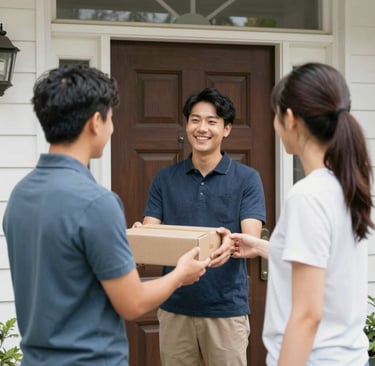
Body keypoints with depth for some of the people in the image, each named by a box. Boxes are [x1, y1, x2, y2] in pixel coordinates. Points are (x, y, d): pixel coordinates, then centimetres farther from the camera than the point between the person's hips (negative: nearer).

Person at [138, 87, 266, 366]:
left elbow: (251, 239, -11)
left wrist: (231, 244, -34)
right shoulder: (165, 178, 6)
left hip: (227, 307, -2)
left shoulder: (247, 178, -2)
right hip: (174, 307, 3)